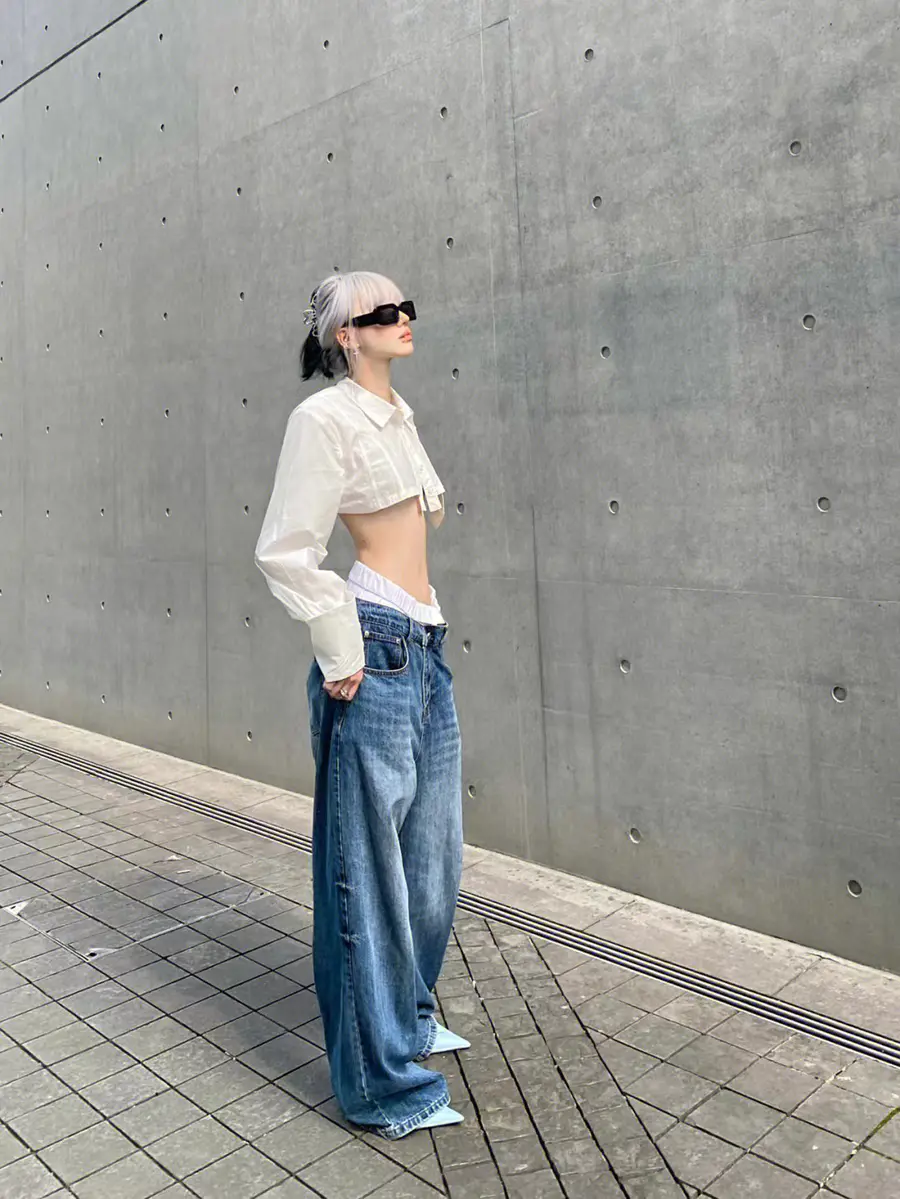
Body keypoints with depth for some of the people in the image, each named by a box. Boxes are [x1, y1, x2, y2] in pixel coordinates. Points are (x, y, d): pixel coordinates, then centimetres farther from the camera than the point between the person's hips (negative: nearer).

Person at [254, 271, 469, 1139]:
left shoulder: (397, 414, 17)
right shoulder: (325, 416, -10)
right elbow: (284, 552, -16)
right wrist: (341, 655, -15)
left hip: (426, 650, 9)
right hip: (376, 651, -9)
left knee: (431, 857, 18)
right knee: (371, 867, 2)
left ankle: (408, 1015, 40)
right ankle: (383, 1082, 17)